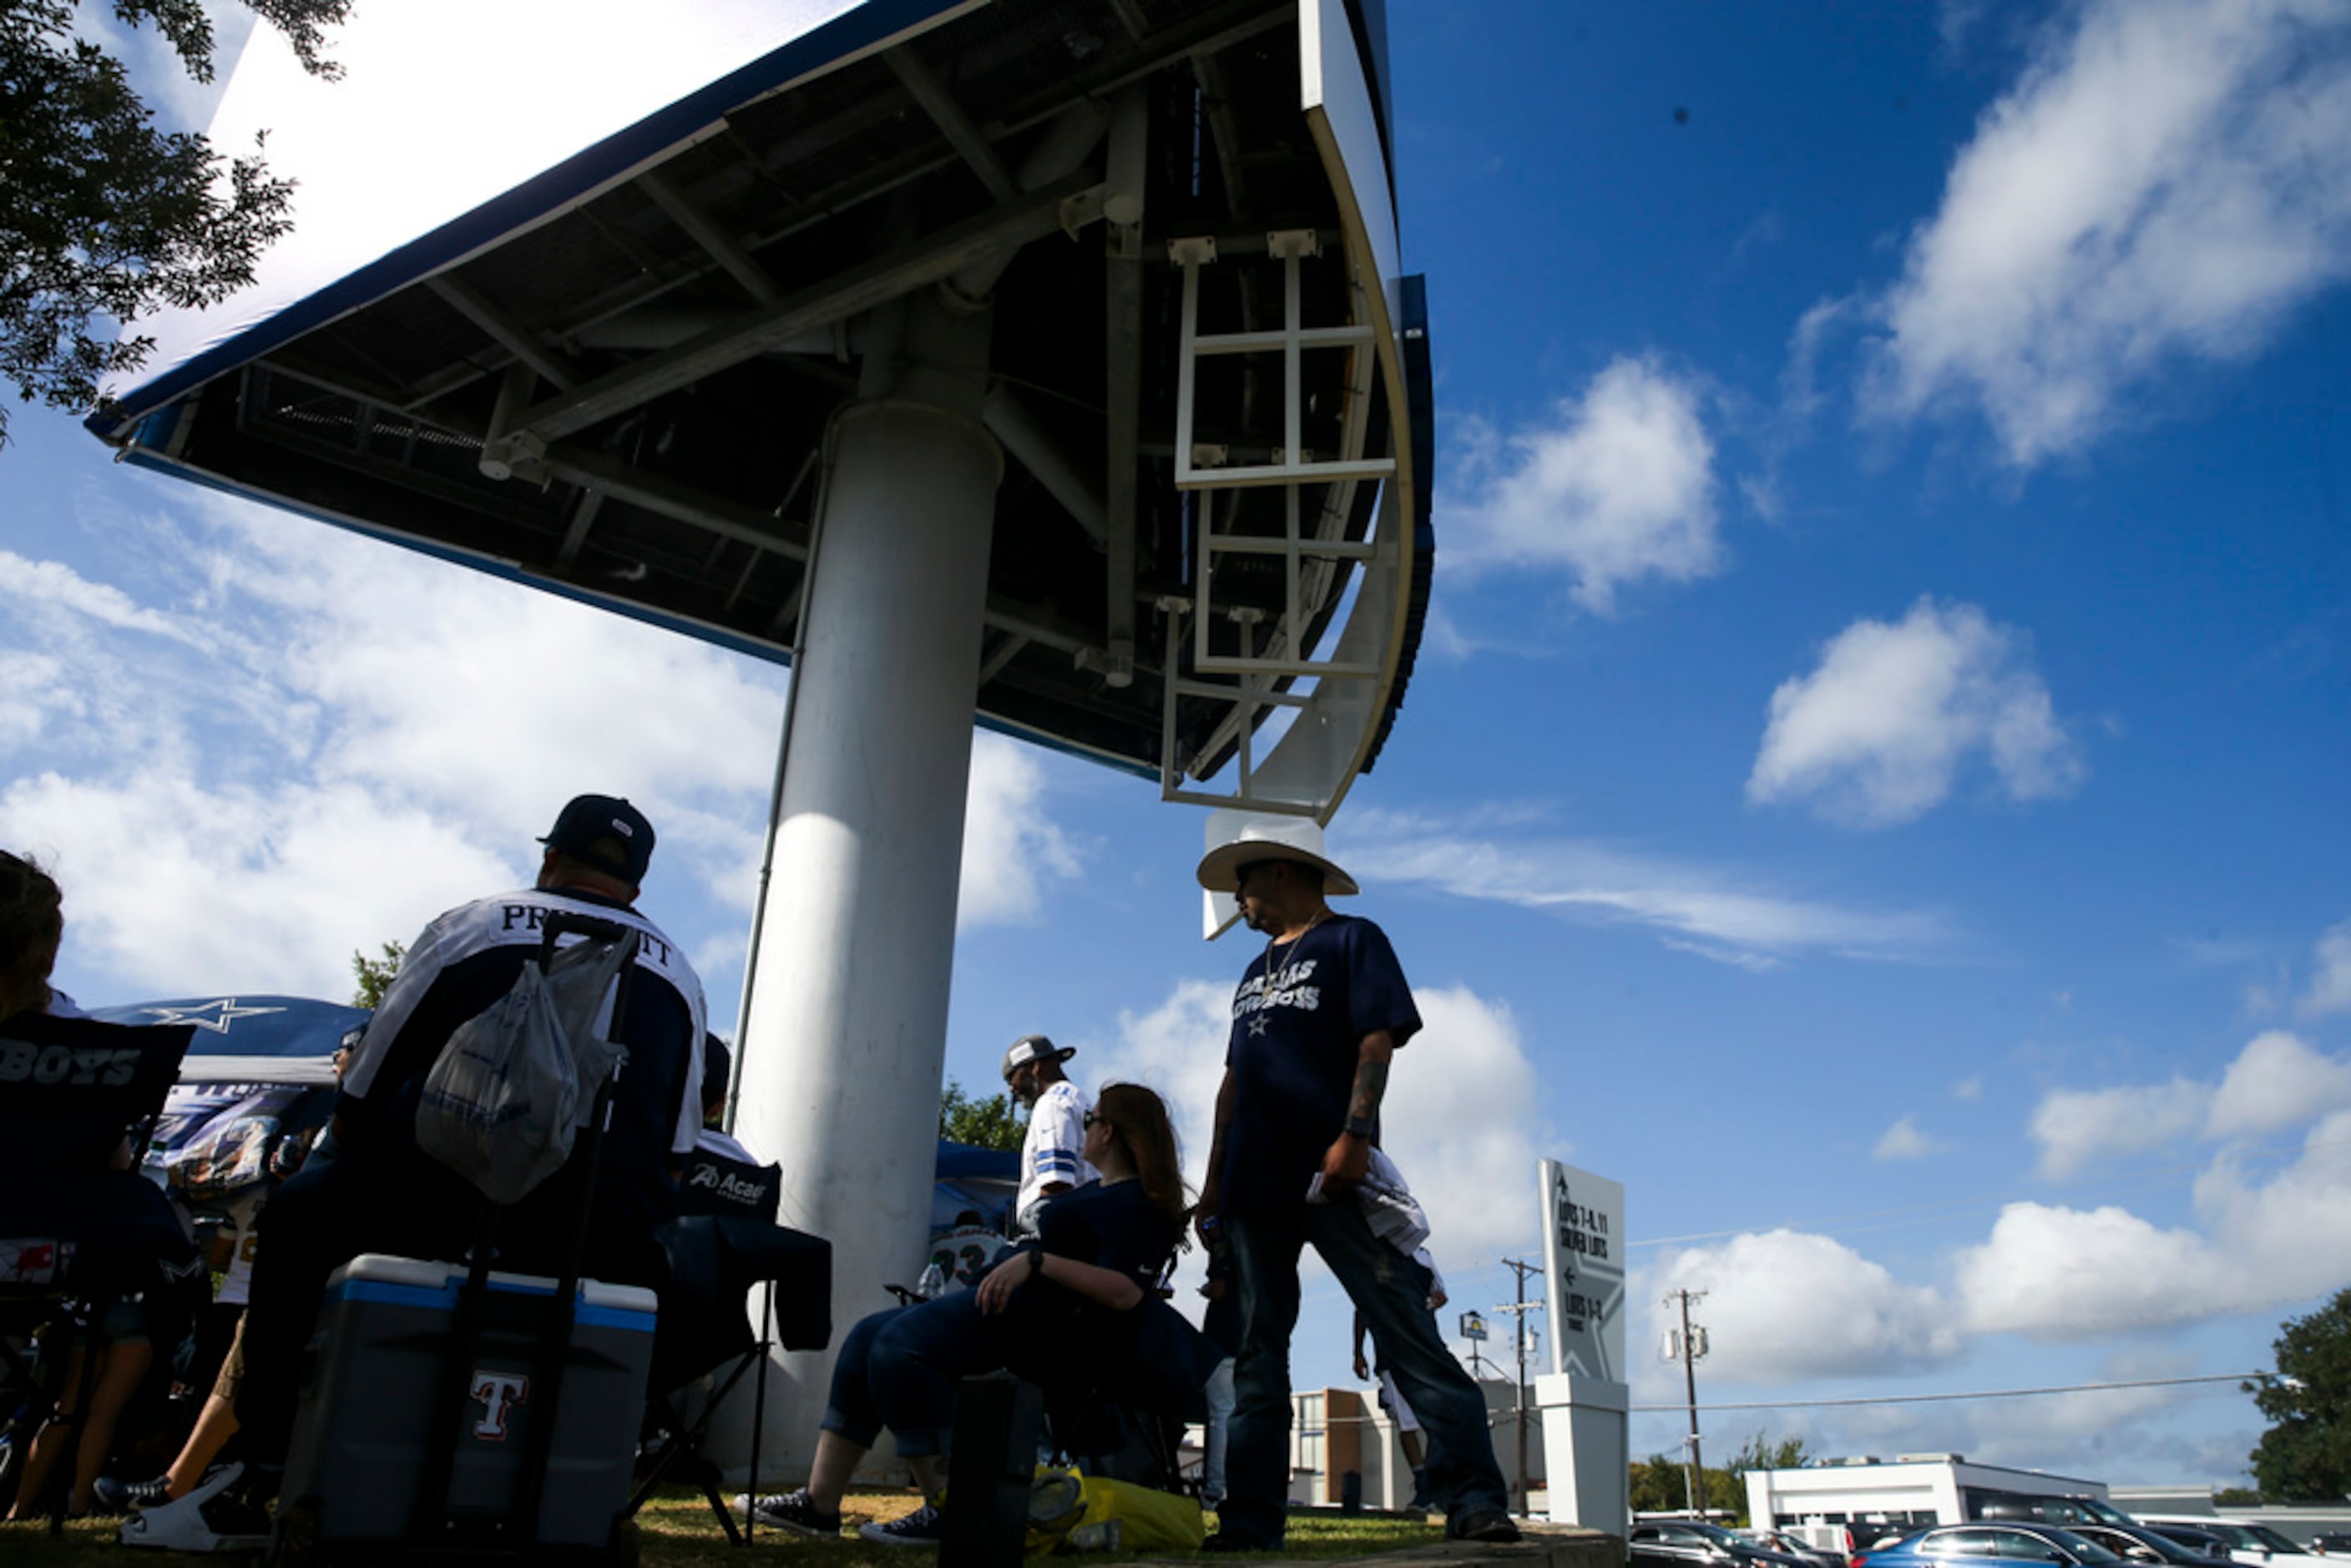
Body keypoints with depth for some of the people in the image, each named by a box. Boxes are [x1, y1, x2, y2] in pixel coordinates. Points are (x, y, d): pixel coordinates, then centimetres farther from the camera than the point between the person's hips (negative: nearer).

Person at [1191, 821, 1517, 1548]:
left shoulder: (1352, 940, 5)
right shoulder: (1257, 971, 25)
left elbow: (1377, 1040, -8)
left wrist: (1353, 1135, -21)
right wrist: (1214, 1179, 16)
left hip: (1332, 1177, -7)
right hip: (1256, 1183, 7)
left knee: (1407, 1333, -11)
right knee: (1257, 1350, 5)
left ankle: (1474, 1501, -11)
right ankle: (1250, 1521, 8)